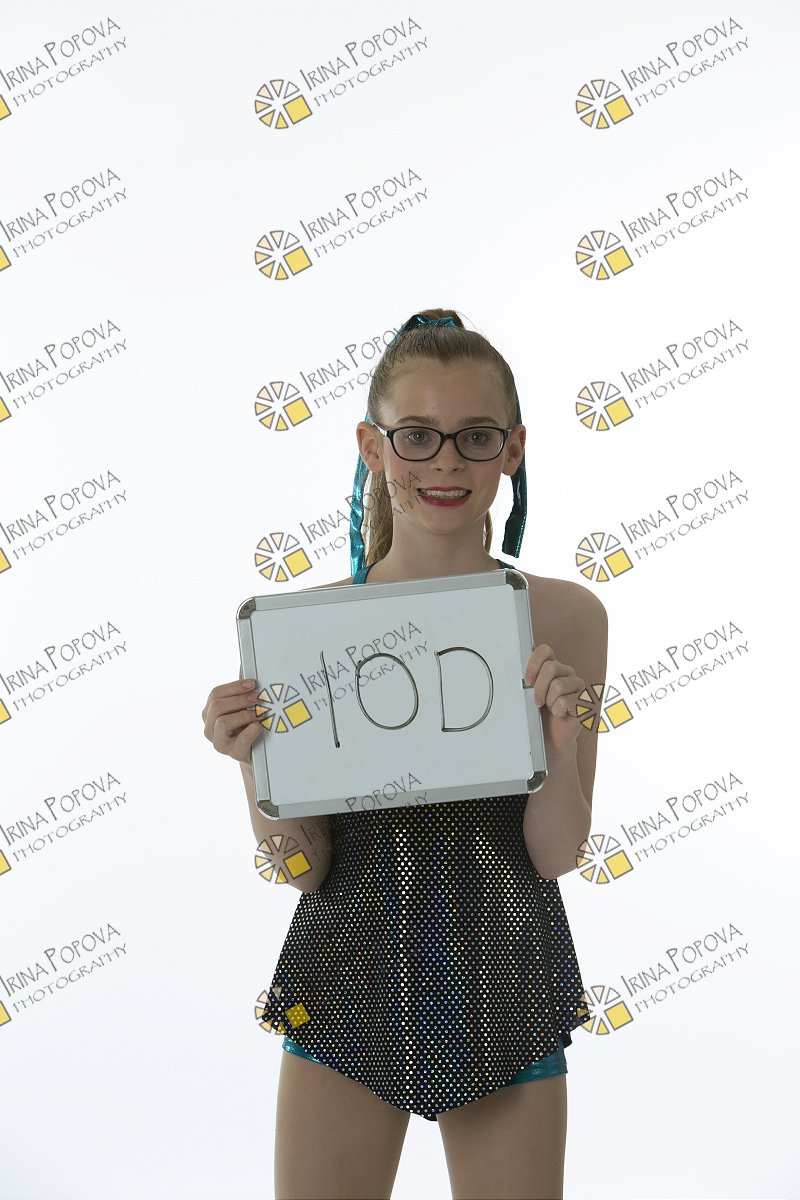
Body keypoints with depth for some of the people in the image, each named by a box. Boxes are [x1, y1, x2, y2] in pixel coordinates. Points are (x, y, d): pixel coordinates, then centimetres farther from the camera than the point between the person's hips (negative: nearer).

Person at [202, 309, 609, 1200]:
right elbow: (302, 867, -5)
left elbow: (555, 855, -4)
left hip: (504, 988, 1)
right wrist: (252, 760, -22)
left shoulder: (564, 616, -7)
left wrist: (562, 743, -22)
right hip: (349, 979, 0)